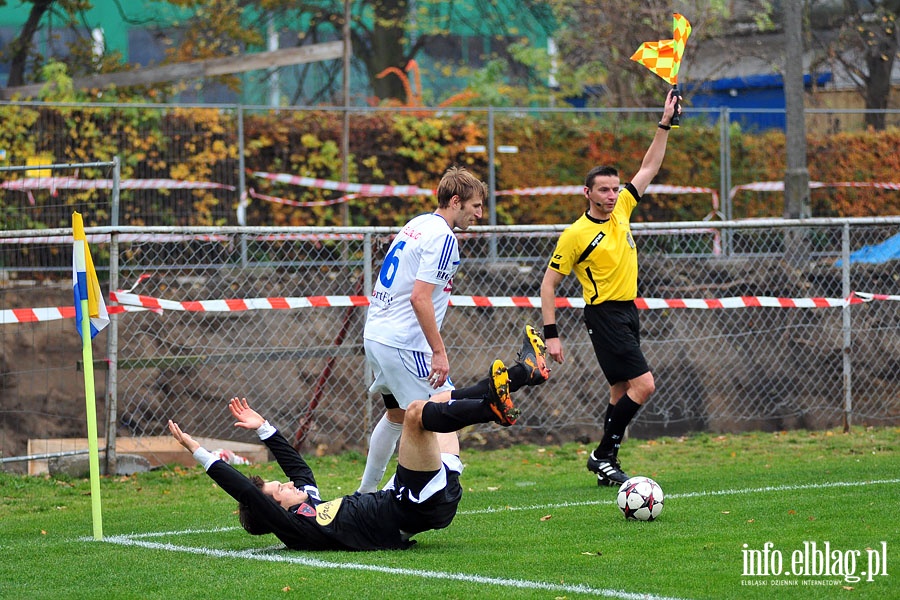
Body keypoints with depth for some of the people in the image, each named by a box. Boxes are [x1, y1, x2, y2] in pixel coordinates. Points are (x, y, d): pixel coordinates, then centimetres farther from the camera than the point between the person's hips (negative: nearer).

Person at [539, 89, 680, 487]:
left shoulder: (621, 211, 5)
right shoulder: (575, 234, -12)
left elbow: (649, 168, 14)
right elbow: (549, 283, -8)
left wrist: (665, 124, 6)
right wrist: (551, 333, -13)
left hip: (628, 312, 8)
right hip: (604, 315, -8)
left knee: (622, 393, 9)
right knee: (642, 384, -16)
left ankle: (605, 463, 15)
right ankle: (604, 455, -8)